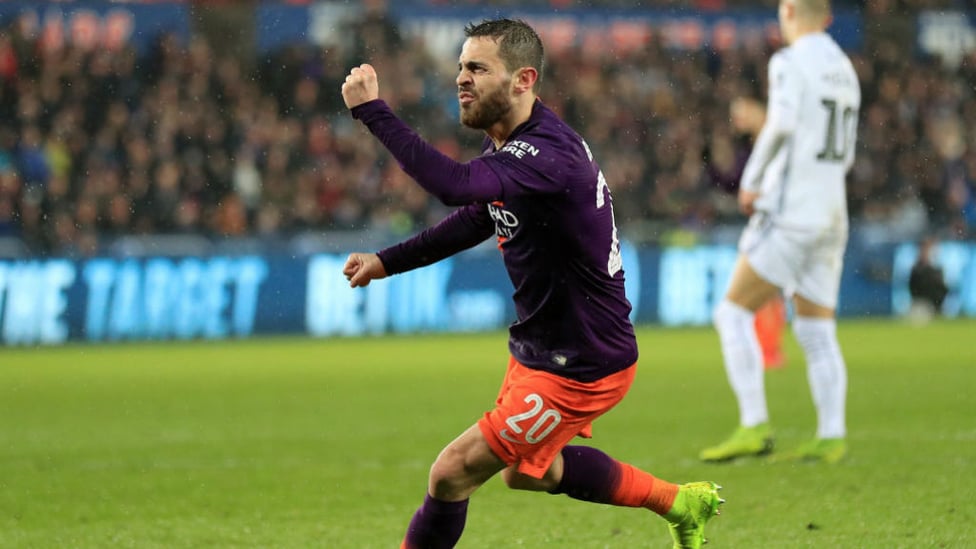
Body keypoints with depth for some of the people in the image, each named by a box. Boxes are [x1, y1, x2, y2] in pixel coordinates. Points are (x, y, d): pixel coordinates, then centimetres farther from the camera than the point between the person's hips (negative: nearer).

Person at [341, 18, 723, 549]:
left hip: (580, 366, -11)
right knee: (525, 470, 29)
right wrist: (387, 261, 14)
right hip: (540, 346, 11)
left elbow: (455, 184, -45)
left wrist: (371, 109, -41)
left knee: (453, 472, -7)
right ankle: (679, 502, 41)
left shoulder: (547, 155, -30)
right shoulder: (510, 143, 2)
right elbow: (474, 219, 21)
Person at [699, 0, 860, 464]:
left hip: (789, 213, -8)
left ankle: (754, 427, -12)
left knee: (734, 313, -3)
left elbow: (782, 124, -25)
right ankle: (831, 437, 3)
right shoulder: (844, 70, 16)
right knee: (816, 330, 9)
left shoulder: (790, 62, -9)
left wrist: (751, 181, -13)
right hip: (830, 215, 8)